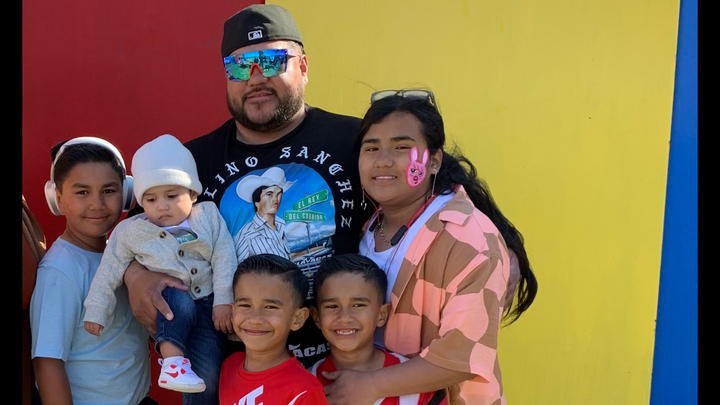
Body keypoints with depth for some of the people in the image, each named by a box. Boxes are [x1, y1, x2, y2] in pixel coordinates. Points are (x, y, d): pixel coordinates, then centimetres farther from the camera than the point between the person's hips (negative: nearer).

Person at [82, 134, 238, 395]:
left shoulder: (208, 216, 0)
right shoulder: (130, 231, -1)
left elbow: (224, 259, -4)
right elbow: (109, 273, 5)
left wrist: (223, 301, -10)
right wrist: (96, 312, 6)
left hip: (208, 306, 1)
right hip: (168, 313, -1)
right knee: (180, 300, -36)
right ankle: (172, 357, -31)